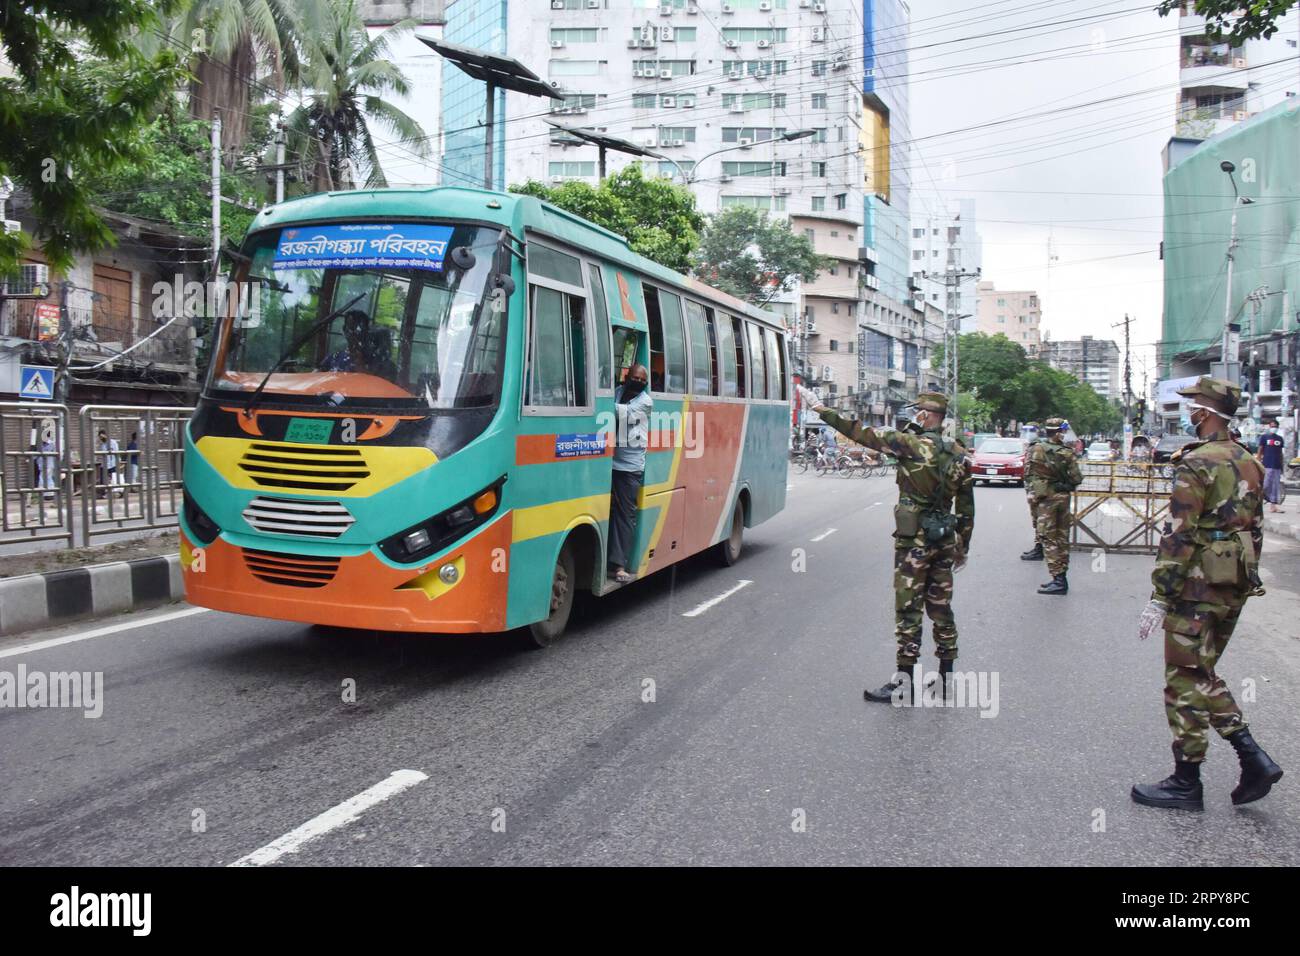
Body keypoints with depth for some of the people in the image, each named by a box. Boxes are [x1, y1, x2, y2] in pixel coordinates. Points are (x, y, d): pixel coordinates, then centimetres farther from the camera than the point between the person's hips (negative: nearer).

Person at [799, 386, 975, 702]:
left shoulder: (911, 445, -13)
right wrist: (963, 546, 20)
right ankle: (946, 676, 21)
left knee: (908, 609, -2)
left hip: (914, 540, -6)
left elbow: (864, 434, -12)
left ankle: (903, 681, 1)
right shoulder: (959, 454, 7)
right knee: (940, 607, 14)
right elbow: (967, 507, 11)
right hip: (945, 540, 7)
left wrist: (822, 409, -6)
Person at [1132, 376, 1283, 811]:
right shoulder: (1249, 462, 11)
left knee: (1185, 682, 1)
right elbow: (1257, 529, 17)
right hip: (1235, 587, 9)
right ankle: (1253, 759, 13)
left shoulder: (1196, 464, -16)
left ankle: (1186, 783, 9)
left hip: (1198, 586, -9)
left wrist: (1159, 596, -18)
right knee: (1203, 676, 20)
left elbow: (1179, 536, -20)